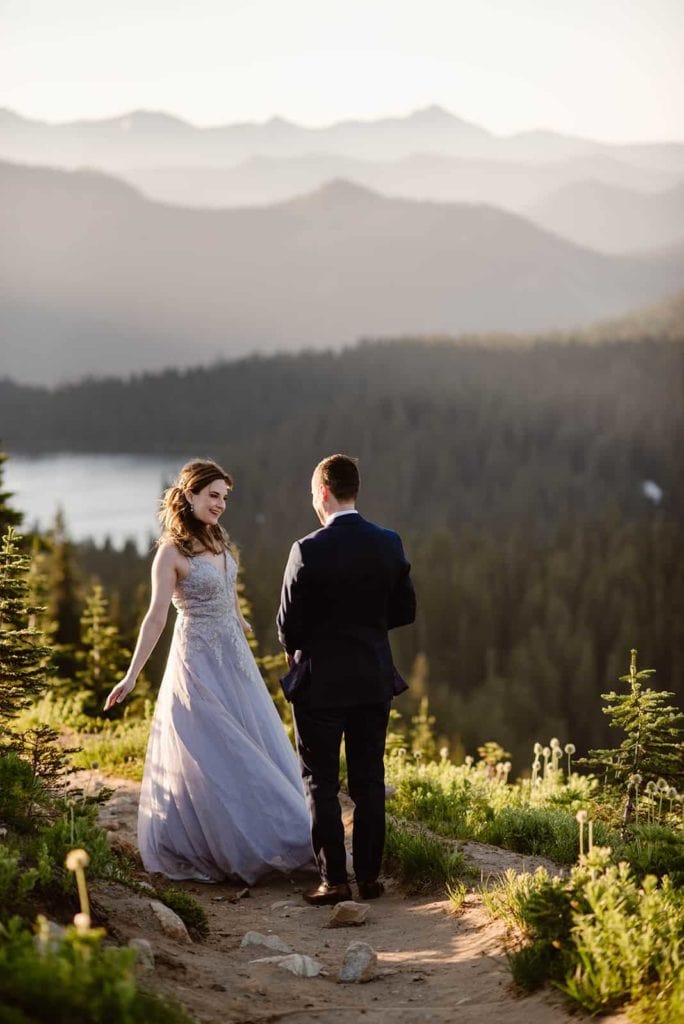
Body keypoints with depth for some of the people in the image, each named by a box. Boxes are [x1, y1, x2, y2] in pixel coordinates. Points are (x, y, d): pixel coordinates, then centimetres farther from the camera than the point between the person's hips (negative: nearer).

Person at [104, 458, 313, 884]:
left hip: (235, 657, 8)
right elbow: (157, 617, -18)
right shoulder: (171, 553, -15)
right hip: (199, 660, -8)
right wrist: (132, 676, -22)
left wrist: (243, 623, 35)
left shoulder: (219, 541, 7)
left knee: (257, 749, 11)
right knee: (210, 756, -3)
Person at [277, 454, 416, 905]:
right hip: (374, 680, 4)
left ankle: (334, 880, 5)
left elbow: (289, 624, -11)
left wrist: (297, 650, 10)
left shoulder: (308, 550, -16)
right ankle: (370, 876, 16)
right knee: (369, 781, 12)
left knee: (322, 784, 5)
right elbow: (405, 610, 5)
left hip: (320, 682, -4)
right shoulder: (390, 544, -2)